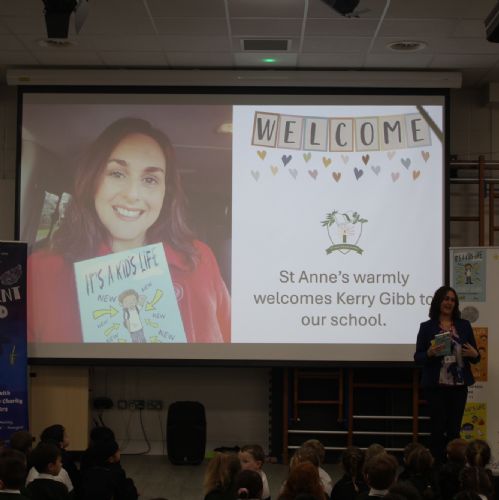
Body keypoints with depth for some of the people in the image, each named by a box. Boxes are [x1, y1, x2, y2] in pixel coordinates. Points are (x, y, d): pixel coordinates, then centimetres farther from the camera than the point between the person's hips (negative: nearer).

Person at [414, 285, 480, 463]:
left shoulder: (464, 325, 9)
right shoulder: (427, 327, 1)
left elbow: (475, 356, 13)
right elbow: (418, 357, 1)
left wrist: (474, 354, -10)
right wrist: (430, 353, -19)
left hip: (459, 384, 3)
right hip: (436, 385, -2)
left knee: (454, 430, 5)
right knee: (438, 429, -1)